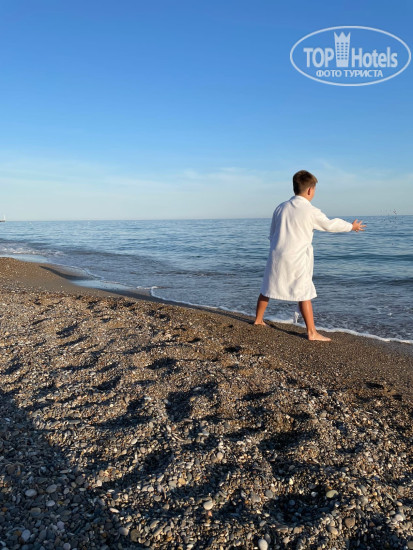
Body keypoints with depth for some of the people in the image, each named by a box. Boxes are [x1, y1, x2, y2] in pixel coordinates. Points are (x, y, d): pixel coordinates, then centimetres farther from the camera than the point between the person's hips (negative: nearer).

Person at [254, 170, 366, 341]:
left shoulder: (281, 207, 5)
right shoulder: (311, 212, -9)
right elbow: (331, 225, 3)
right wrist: (352, 226, 19)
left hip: (276, 256, 5)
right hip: (296, 260, -5)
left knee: (268, 288, 18)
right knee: (304, 294, 2)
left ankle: (258, 320, 33)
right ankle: (311, 332, 6)